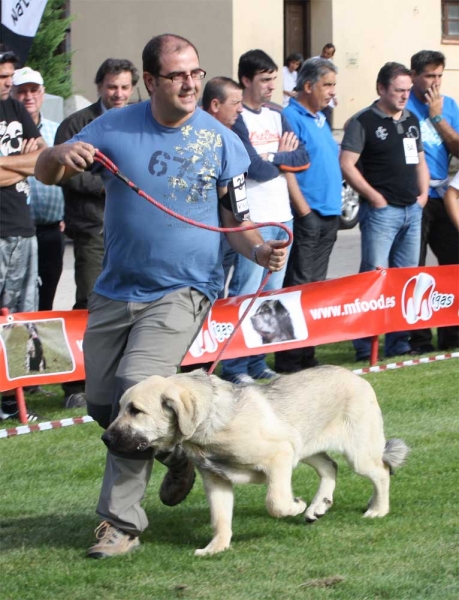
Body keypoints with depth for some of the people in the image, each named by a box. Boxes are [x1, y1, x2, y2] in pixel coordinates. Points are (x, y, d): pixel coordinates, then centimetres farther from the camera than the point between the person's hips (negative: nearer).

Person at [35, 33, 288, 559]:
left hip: (182, 292, -4)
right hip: (115, 292, 4)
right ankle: (175, 451, 39)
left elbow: (236, 216, 4)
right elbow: (45, 173, 3)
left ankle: (120, 522, -11)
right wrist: (61, 156, -22)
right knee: (101, 404, 11)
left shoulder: (220, 141, -3)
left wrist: (260, 250, -18)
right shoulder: (114, 128, -1)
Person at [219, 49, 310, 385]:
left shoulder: (276, 118, 17)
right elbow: (255, 169, -15)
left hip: (282, 217, 8)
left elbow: (303, 158, 9)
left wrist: (273, 158, -7)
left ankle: (258, 363, 15)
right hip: (254, 219, -8)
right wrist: (285, 160, 3)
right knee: (245, 294, -9)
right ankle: (235, 367, -6)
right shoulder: (236, 120, -8)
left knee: (272, 295, 9)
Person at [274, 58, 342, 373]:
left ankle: (307, 355, 16)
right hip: (306, 216, -9)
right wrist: (304, 210, -18)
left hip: (328, 215, 9)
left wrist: (336, 208, 17)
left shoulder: (320, 120, 17)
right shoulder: (291, 118, -11)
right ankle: (291, 359, -5)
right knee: (300, 286, -8)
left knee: (316, 285, 11)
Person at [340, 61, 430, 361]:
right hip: (381, 210, -7)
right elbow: (347, 164, -11)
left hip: (412, 210, 7)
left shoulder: (412, 121, 15)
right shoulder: (364, 122, -6)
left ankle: (398, 342, 16)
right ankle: (365, 345, -4)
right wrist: (374, 196, -13)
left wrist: (423, 193, 8)